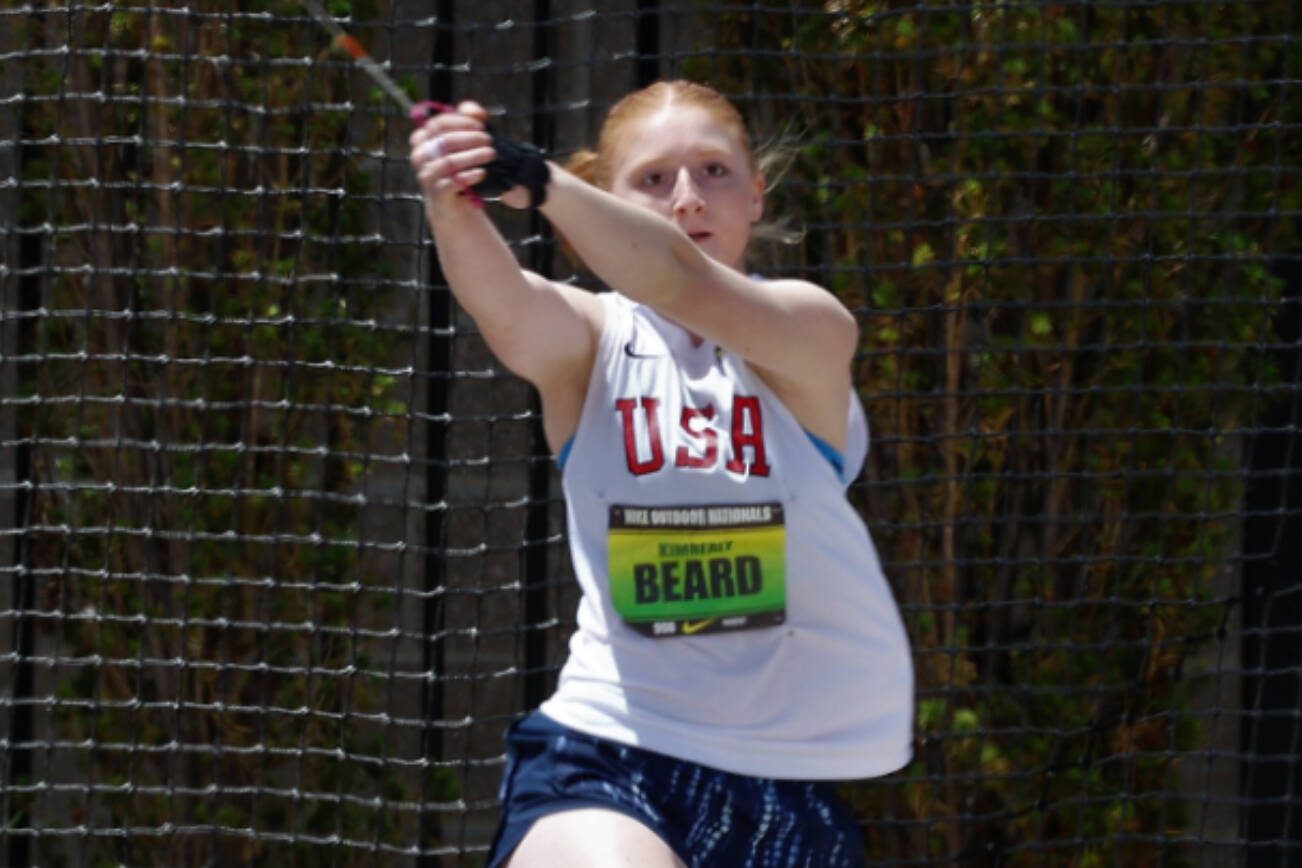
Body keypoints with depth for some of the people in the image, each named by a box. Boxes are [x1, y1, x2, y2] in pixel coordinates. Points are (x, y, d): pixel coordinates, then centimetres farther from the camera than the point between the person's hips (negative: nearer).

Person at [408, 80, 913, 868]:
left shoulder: (812, 331, -2)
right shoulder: (589, 340, 2)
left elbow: (686, 284, -23)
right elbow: (503, 302, -22)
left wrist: (540, 181, -40)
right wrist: (454, 207, -44)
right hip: (605, 751, -1)